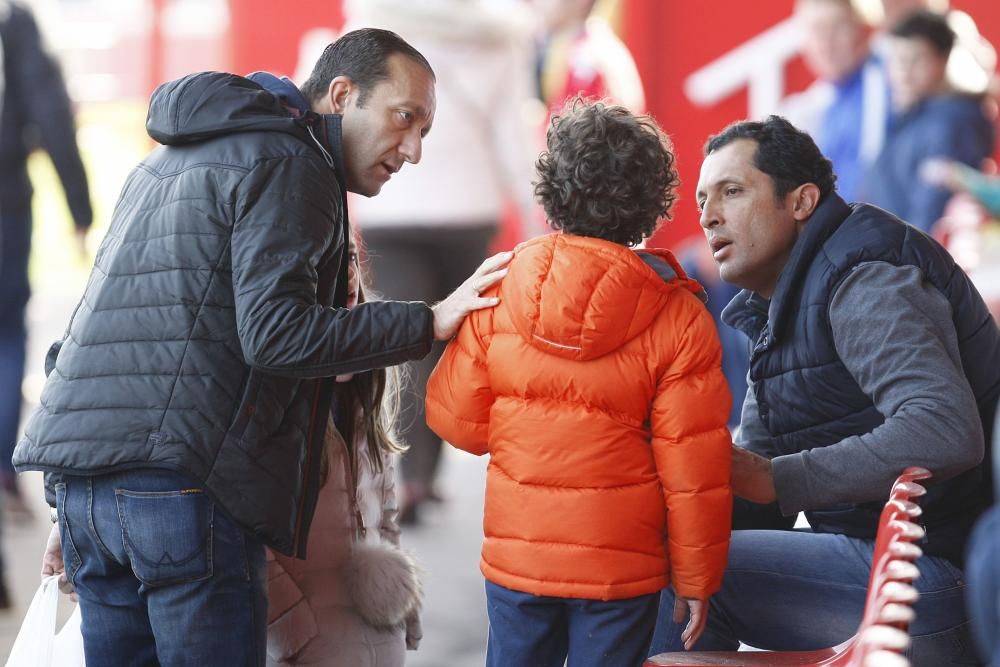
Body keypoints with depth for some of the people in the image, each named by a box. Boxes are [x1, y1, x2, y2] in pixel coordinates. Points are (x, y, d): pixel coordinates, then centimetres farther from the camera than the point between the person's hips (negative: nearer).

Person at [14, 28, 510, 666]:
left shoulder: (170, 162, 27)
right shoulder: (287, 165, -3)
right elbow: (274, 333, -15)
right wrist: (431, 322, -10)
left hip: (79, 476, 9)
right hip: (180, 480, -9)